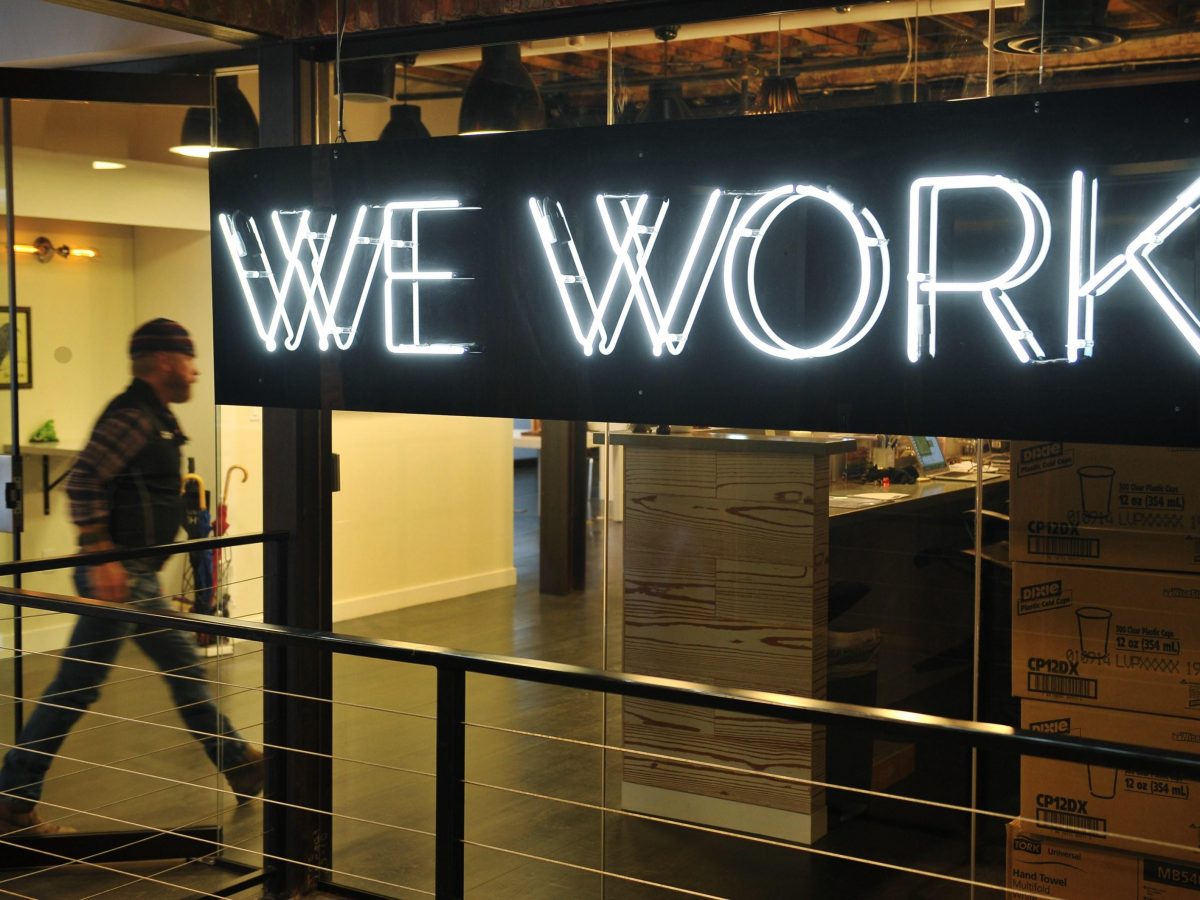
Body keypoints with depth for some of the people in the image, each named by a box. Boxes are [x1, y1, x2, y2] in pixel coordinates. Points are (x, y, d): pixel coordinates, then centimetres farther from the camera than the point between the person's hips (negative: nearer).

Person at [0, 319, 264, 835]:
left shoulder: (152, 416, 15)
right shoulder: (133, 415, -16)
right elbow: (82, 481, -26)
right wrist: (102, 556, -27)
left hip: (137, 578, 11)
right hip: (117, 577, -11)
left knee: (184, 670, 17)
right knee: (75, 687, -4)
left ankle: (240, 769, 28)